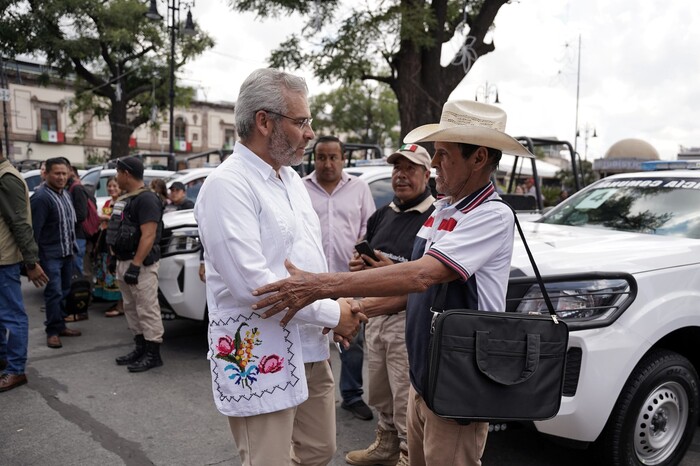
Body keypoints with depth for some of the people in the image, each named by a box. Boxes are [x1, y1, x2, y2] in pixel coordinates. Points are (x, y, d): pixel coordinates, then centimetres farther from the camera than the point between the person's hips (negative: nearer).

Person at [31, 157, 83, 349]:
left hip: (67, 252, 8)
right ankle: (52, 331, 3)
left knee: (64, 291, 14)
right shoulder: (41, 197, -17)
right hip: (50, 254, -8)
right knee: (54, 293, -7)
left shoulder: (66, 194, 11)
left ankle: (60, 325, 25)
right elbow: (34, 229, -19)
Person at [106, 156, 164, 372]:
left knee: (147, 309, -5)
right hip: (124, 262, 11)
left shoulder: (146, 199, -16)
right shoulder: (126, 199, 17)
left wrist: (136, 265, -25)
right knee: (131, 309, 15)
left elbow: (148, 235, -23)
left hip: (141, 264, -11)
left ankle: (153, 353, 1)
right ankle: (141, 348, 24)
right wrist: (119, 261, 19)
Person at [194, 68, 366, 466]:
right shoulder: (228, 185, -18)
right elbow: (250, 283, -25)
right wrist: (331, 313, -16)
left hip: (311, 350, 9)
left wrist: (336, 312, 3)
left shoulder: (291, 177, 11)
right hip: (259, 357, -8)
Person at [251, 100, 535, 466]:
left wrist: (321, 285, -34)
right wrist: (357, 310, 5)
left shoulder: (492, 216, -19)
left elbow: (420, 275, -31)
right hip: (422, 379, 8)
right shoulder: (442, 209, 7)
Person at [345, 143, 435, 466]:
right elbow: (365, 259, 23)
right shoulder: (381, 216, 14)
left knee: (406, 397, 1)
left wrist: (394, 272, -25)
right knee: (379, 393, 20)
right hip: (375, 315, 8)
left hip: (409, 319, -8)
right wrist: (359, 264, 0)